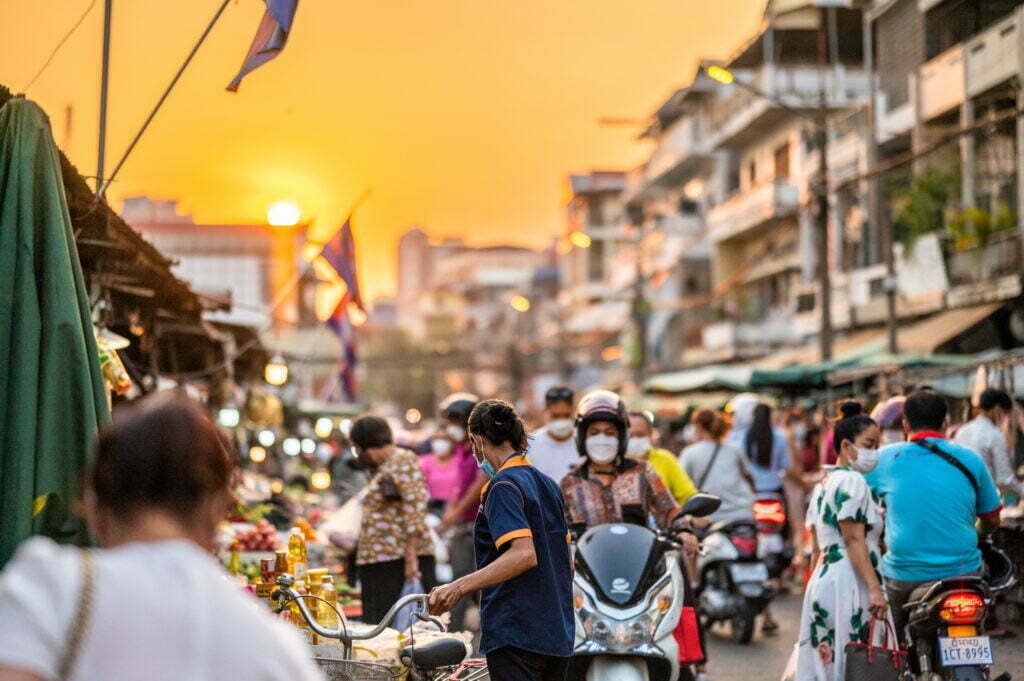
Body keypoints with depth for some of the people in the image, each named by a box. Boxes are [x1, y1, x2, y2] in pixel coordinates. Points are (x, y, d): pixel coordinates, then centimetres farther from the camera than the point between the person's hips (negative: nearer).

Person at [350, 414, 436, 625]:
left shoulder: (404, 461, -8)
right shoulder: (385, 467, 20)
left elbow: (415, 509, -18)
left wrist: (410, 557, -23)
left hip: (401, 560, -9)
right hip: (381, 562, 9)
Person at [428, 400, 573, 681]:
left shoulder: (502, 486, -12)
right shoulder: (548, 484, 14)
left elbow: (524, 553, -26)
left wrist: (460, 586, -30)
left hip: (514, 634, -9)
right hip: (558, 635, 9)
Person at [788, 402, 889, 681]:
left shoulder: (823, 484, 19)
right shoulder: (852, 481, -9)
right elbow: (855, 540, -17)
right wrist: (875, 588, -21)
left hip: (821, 579, 10)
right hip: (847, 583, -10)